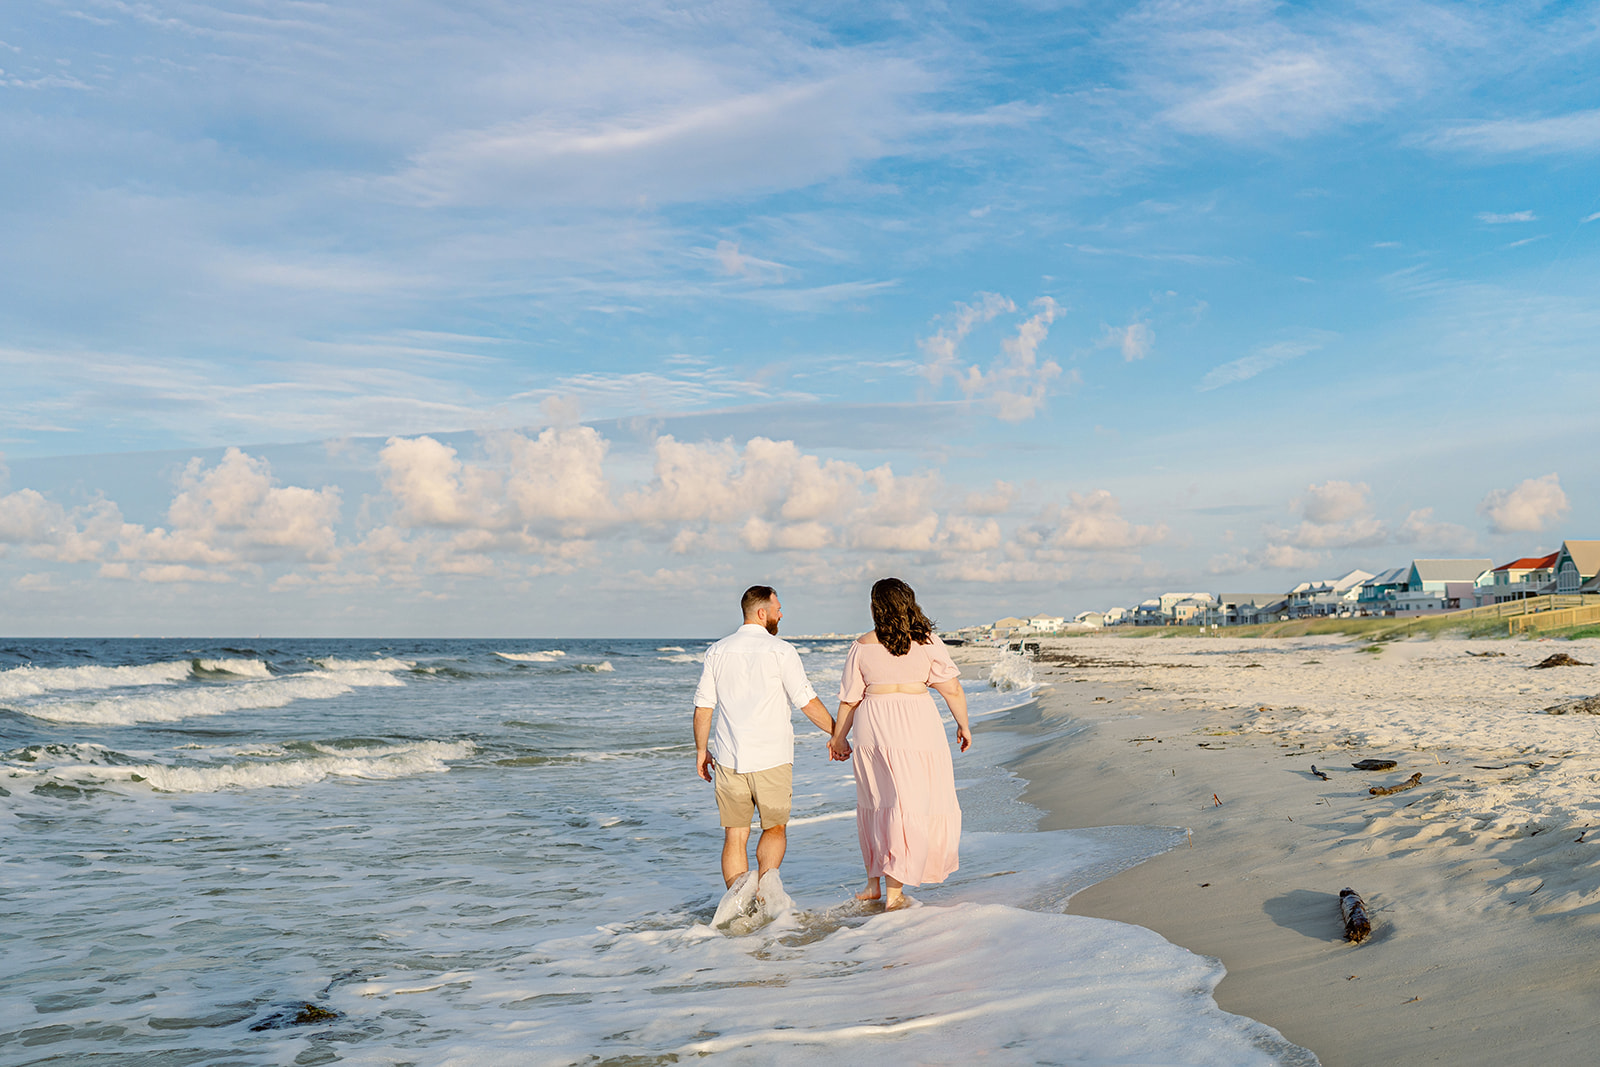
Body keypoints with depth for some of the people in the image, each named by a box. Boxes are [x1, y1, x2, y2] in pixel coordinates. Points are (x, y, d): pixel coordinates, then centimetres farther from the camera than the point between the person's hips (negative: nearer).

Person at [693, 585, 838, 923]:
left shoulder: (717, 651, 6)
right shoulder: (780, 651, -6)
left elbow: (703, 706, 7)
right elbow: (808, 702, -8)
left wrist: (701, 750, 18)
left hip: (729, 758, 3)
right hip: (772, 756, -2)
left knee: (735, 835, 10)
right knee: (775, 828, 14)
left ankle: (737, 885, -7)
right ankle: (767, 875, -11)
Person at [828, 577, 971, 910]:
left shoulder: (863, 646, 2)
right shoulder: (927, 642, -1)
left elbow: (849, 699, 6)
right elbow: (952, 688, -2)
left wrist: (838, 738, 17)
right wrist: (963, 724, 12)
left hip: (872, 725, 2)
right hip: (916, 726, -2)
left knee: (875, 801, 17)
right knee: (912, 803, 3)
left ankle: (873, 882, 23)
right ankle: (894, 890, 1)